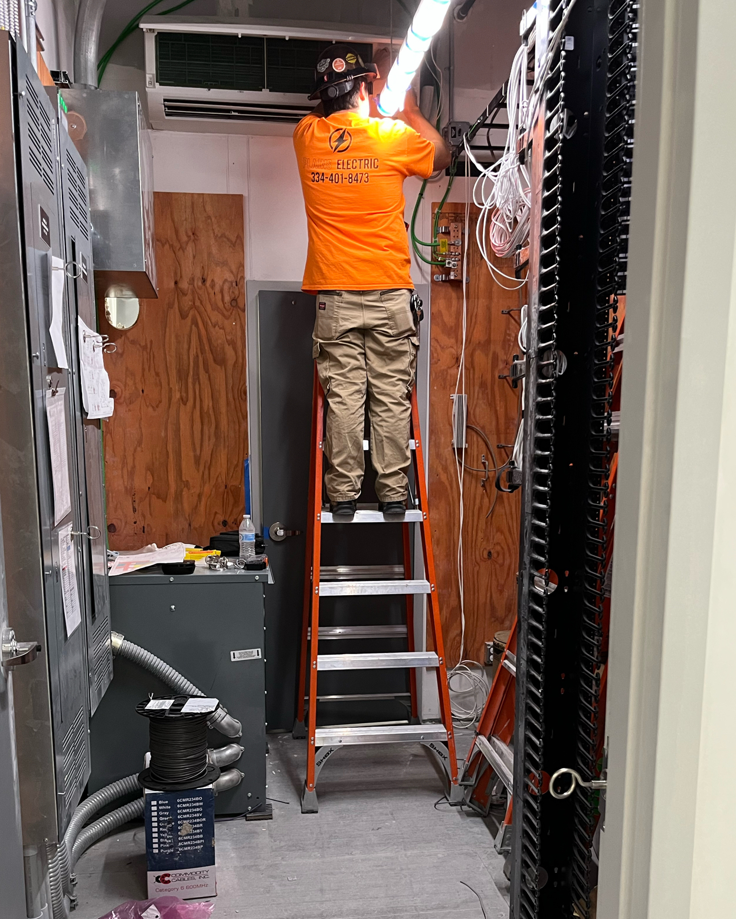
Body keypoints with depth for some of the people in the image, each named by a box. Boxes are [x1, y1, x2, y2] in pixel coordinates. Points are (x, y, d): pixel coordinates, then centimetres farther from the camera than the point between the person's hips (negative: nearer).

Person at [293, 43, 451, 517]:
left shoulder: (308, 136, 6)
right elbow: (442, 156, 21)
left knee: (343, 398, 3)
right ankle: (394, 495, 10)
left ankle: (343, 495, 7)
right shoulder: (395, 136, 0)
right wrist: (411, 112, 35)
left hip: (335, 297, 2)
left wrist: (368, 100, 39)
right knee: (392, 399, 4)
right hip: (390, 294, -1)